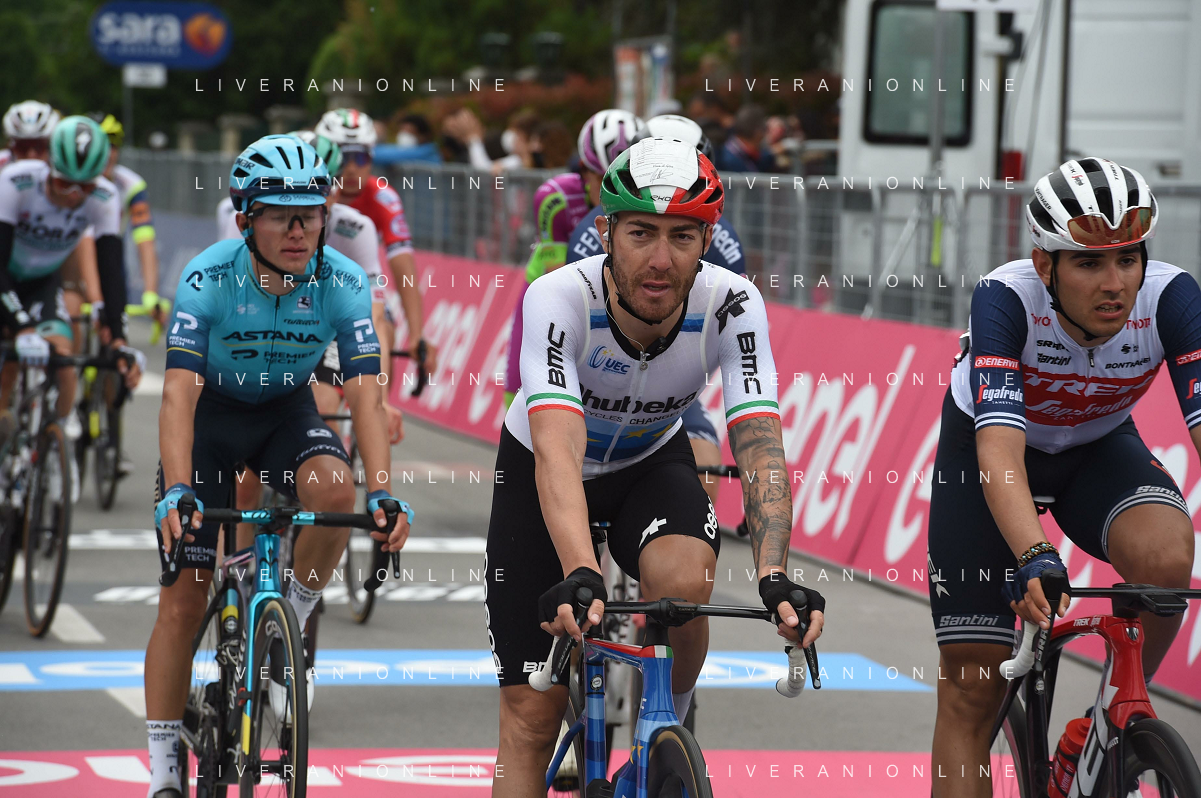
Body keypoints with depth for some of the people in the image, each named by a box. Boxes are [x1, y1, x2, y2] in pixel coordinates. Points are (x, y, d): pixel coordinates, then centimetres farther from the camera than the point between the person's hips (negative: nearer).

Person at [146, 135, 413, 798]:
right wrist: (177, 491, -49)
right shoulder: (208, 278, -28)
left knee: (334, 490, -33)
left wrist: (383, 494, -41)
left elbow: (365, 395, -27)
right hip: (210, 414, -1)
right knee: (183, 601, -8)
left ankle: (288, 629, -7)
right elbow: (179, 392, -35)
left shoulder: (343, 283, -23)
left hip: (286, 411, 2)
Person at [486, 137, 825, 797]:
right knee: (532, 714, -5)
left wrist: (774, 577, -52)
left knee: (683, 580, -32)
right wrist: (579, 576, -62)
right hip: (538, 471, -1)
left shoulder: (731, 305, -28)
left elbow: (759, 448, -35)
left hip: (652, 464, 1)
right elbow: (557, 451, -47)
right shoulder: (558, 300, -35)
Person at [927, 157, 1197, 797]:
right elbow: (998, 445, -44)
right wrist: (1034, 558, -61)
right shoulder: (1006, 299, -34)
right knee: (972, 682, -6)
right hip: (982, 450, -1)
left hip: (1099, 448, 1)